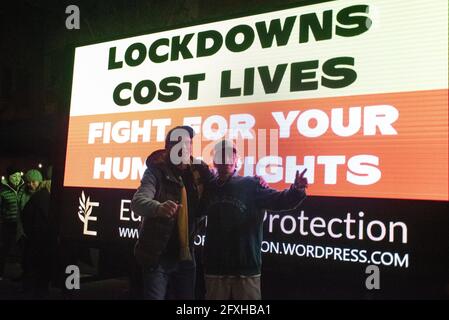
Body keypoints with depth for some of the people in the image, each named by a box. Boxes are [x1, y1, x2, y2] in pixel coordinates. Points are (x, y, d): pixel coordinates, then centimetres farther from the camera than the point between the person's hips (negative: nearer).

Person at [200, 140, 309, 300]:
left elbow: (279, 200, -14)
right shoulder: (209, 189, 8)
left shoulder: (250, 185, -3)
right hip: (215, 268, 3)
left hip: (246, 269, -3)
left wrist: (296, 189, -33)